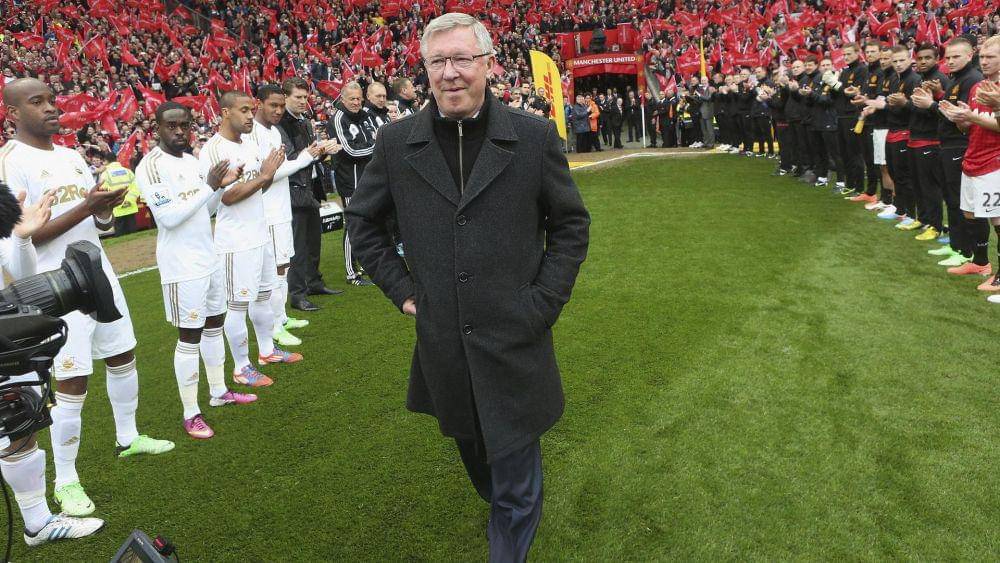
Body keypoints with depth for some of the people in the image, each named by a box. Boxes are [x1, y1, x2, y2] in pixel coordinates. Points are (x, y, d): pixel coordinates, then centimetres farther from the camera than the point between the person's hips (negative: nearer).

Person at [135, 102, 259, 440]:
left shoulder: (192, 161, 10)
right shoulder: (151, 166, -15)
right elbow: (169, 217, -24)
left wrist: (222, 185, -1)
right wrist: (209, 186, -21)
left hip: (209, 257, 9)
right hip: (183, 265, -8)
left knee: (214, 324, 16)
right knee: (190, 336, -3)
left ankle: (219, 392, 31)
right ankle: (191, 414, 7)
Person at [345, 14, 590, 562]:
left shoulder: (534, 136, -6)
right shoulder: (397, 141, -2)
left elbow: (571, 224, 3)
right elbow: (361, 219, 12)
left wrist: (542, 304, -5)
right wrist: (400, 287, 3)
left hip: (516, 343, -3)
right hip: (442, 346, 3)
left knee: (516, 488, 5)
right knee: (477, 461, 26)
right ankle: (503, 509, 57)